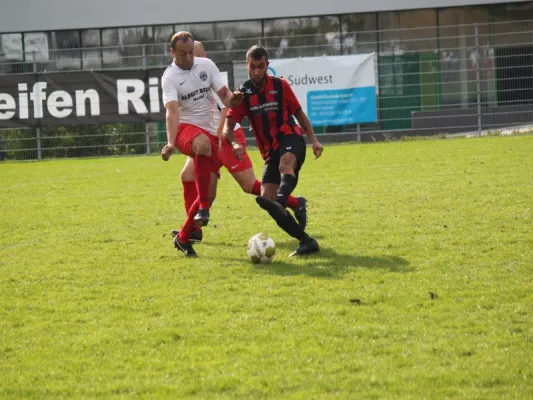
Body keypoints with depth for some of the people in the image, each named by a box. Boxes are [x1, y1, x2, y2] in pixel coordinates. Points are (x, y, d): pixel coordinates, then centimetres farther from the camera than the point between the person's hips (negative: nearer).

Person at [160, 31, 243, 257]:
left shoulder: (207, 65, 5)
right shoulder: (170, 77, -8)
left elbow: (224, 94, 5)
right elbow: (172, 111, -22)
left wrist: (232, 99, -21)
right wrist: (171, 143, -37)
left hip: (210, 132, 5)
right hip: (185, 129, -5)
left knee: (209, 193, -1)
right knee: (203, 144, -42)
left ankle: (183, 238, 16)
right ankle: (202, 209, -40)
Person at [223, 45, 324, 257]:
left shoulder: (280, 85, 2)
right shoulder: (243, 93, 3)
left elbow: (300, 114, 12)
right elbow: (228, 125, -5)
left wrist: (314, 140, -2)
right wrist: (234, 143, -28)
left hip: (291, 138, -3)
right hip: (270, 150, 3)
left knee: (285, 165, -39)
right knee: (266, 198, -12)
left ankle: (280, 203, -69)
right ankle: (306, 241, -9)